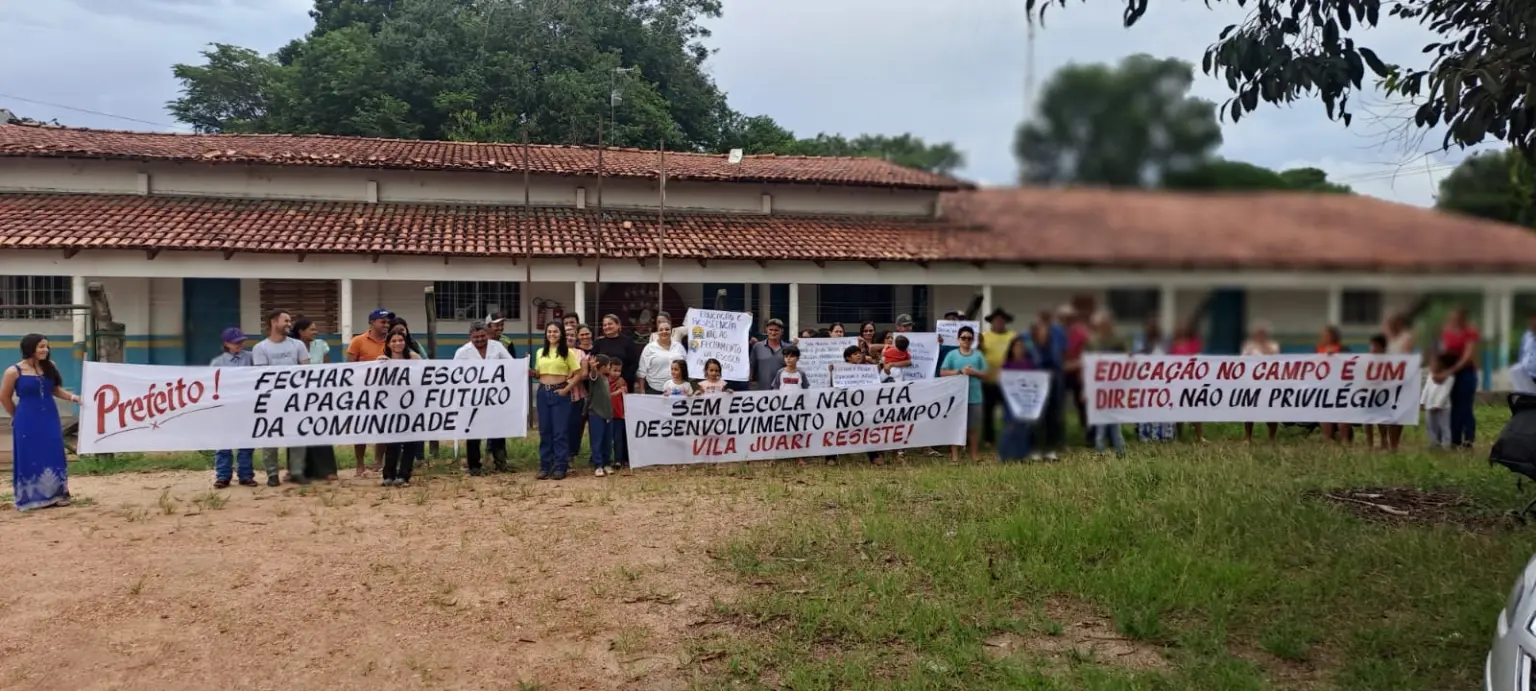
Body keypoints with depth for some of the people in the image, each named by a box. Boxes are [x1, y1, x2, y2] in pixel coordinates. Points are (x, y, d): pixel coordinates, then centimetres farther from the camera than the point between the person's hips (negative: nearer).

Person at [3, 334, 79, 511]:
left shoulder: (49, 366, 3)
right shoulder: (14, 371, -10)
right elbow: (4, 398, 1)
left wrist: (71, 397, -3)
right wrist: (19, 417, 10)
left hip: (50, 419, 4)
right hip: (27, 423, -4)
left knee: (53, 456, 5)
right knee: (30, 459, 2)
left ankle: (56, 495, 12)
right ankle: (32, 498, 11)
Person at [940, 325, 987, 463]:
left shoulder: (978, 355, 7)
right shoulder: (952, 354, 2)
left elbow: (986, 374, 7)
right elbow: (942, 372, -2)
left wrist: (973, 372, -11)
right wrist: (959, 371, -11)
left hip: (974, 396, 2)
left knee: (974, 426, 6)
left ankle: (974, 454, 16)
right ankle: (954, 454, 6)